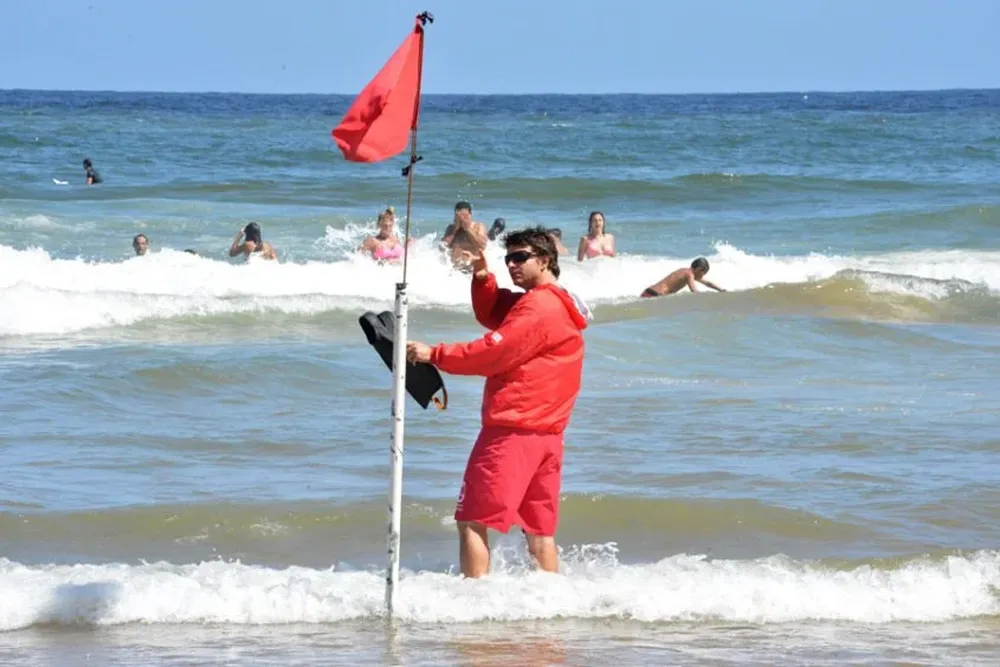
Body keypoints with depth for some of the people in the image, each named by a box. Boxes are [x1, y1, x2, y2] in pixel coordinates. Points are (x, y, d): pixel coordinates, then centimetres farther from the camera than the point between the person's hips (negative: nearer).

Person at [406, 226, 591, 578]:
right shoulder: (560, 304, 19)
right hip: (547, 433, 10)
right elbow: (491, 315, 22)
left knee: (473, 520, -7)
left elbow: (493, 353, -16)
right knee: (539, 528, 11)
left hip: (513, 430, -10)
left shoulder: (539, 305, -12)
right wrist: (483, 278, 4)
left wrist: (435, 355, -11)